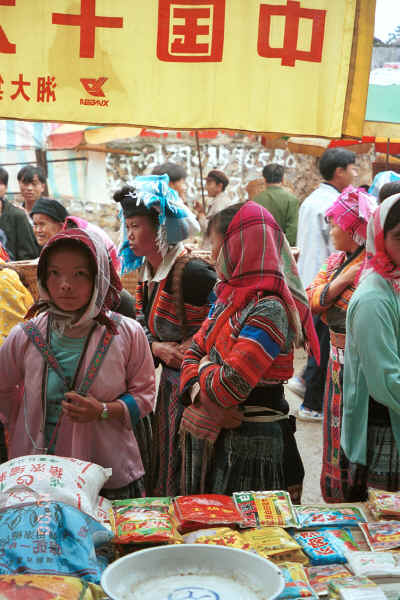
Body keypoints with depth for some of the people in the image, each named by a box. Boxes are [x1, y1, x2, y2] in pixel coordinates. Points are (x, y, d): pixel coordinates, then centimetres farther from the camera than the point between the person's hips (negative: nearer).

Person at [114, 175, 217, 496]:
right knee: (166, 467, 18)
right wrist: (158, 348, -10)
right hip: (170, 381, 8)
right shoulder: (146, 274, 7)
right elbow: (142, 327, 10)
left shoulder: (192, 273, -21)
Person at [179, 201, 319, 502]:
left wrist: (205, 368, -5)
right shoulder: (229, 296, 6)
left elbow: (229, 387, -26)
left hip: (251, 446, -8)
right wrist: (200, 395, -10)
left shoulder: (269, 309, -21)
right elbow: (194, 353, 9)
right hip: (213, 436, 8)